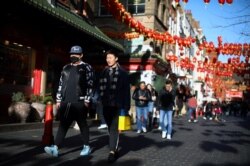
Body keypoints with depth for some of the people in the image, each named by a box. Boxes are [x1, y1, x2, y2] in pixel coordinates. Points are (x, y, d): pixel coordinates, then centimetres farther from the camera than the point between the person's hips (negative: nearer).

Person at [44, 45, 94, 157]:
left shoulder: (86, 68, 1)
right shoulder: (66, 68, 17)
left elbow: (90, 85, -6)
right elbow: (61, 84, 17)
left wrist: (87, 101, -12)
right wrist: (58, 100, 12)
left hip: (79, 102, -5)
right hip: (65, 102, 5)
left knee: (82, 124, 4)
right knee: (63, 124, 1)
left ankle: (86, 147, 17)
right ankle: (55, 148, -3)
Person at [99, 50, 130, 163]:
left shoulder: (122, 73, -1)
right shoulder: (104, 72, 10)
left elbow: (126, 91, -3)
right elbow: (100, 88, 9)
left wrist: (126, 107, -9)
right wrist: (100, 102, 3)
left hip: (117, 105, -4)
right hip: (106, 105, 5)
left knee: (114, 128, -8)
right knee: (110, 128, 12)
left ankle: (112, 151, -8)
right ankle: (115, 149, 23)